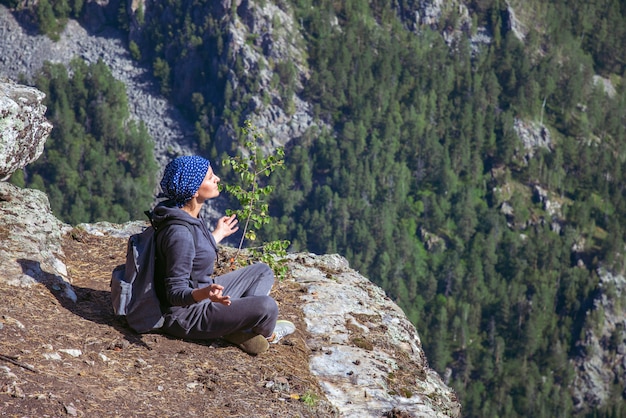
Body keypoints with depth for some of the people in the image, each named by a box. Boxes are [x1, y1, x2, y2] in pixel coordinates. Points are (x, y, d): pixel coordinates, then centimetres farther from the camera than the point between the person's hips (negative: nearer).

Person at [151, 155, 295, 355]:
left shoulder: (190, 215, 1)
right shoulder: (179, 232, -29)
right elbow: (176, 293, -26)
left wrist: (218, 233, 33)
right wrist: (205, 293, -46)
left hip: (202, 295, 10)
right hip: (185, 314, -10)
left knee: (262, 271, 18)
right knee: (266, 306, -24)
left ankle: (237, 327, -2)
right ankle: (267, 334, 12)